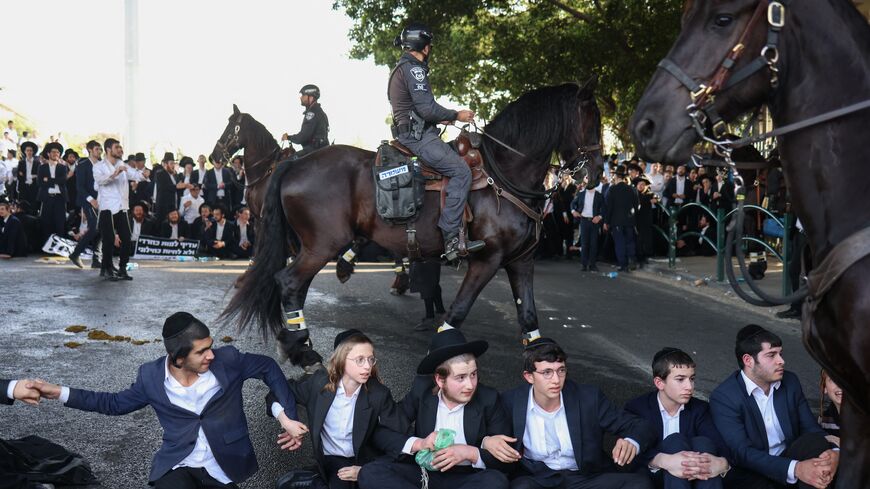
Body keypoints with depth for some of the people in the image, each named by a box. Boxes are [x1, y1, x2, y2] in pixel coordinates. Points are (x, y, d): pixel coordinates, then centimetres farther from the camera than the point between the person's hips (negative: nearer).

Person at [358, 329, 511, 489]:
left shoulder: (488, 399, -9)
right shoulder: (422, 390, -6)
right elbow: (381, 433, -5)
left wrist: (470, 453, -23)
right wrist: (418, 444, -21)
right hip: (423, 473, 2)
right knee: (371, 473, -23)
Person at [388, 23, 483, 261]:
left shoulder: (401, 68, 22)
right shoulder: (413, 68, -11)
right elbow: (427, 109, -19)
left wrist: (446, 117, 21)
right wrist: (456, 115, -6)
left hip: (409, 135, 11)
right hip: (418, 136, -11)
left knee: (458, 165, 16)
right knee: (461, 171, -18)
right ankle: (450, 237, -24)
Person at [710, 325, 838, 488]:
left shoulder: (791, 382, 5)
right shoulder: (723, 397, -14)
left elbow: (812, 429, 3)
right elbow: (742, 452, -22)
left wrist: (833, 453, -22)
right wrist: (795, 469, -35)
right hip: (751, 474, -5)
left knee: (815, 442, -24)